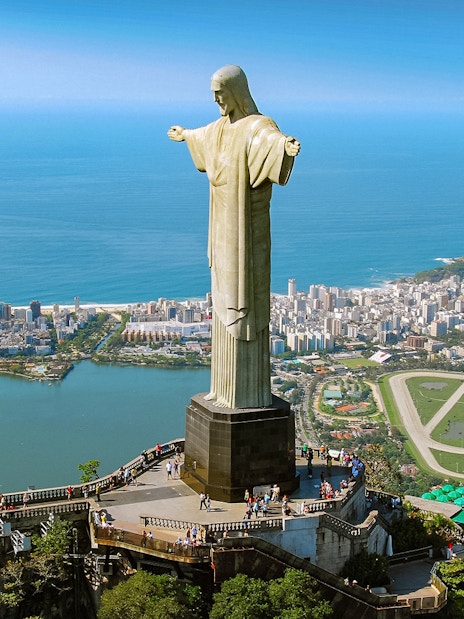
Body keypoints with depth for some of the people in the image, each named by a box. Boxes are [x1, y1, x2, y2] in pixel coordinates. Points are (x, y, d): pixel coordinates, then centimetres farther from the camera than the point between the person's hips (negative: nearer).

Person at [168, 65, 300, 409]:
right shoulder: (223, 127, 12)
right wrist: (186, 135, 58)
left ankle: (251, 392, 5)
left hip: (247, 228, -9)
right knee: (227, 302, 13)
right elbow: (206, 135, 38)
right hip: (226, 226, 9)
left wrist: (287, 145, -66)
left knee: (246, 303, -4)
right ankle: (229, 386, 23)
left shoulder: (258, 127, -16)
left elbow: (273, 138, -42)